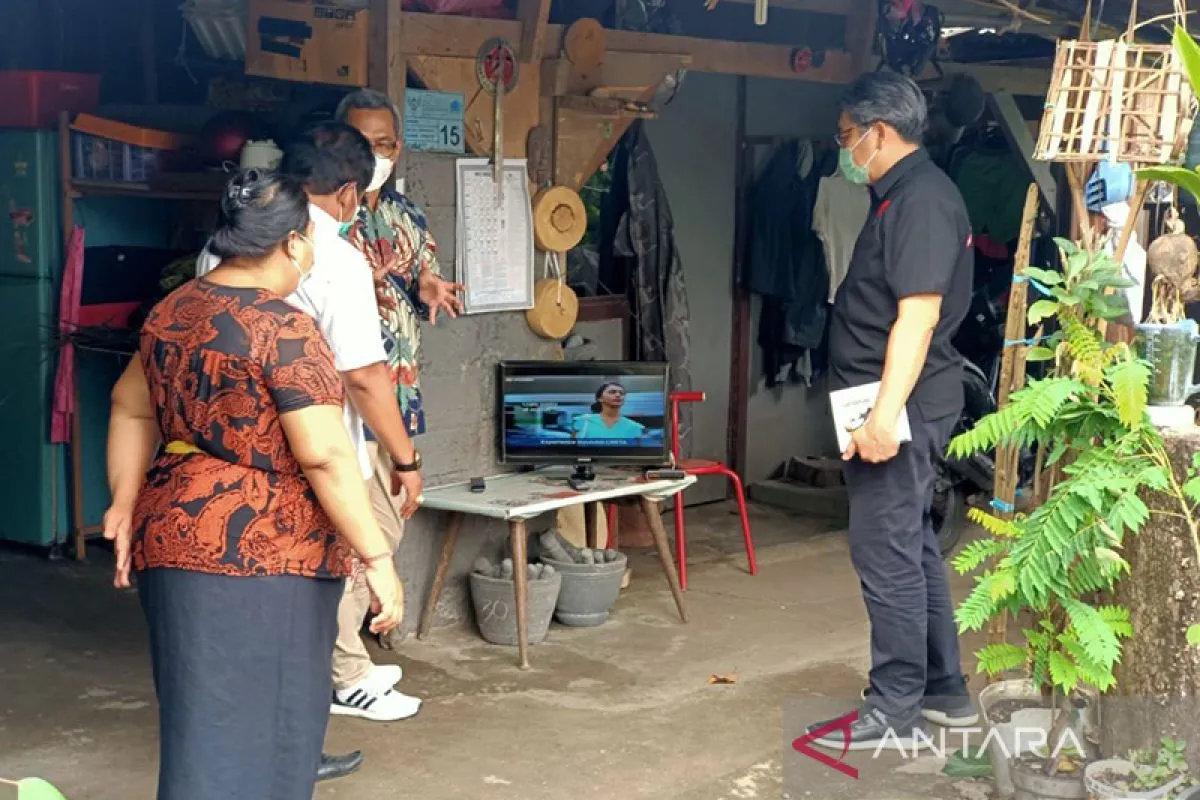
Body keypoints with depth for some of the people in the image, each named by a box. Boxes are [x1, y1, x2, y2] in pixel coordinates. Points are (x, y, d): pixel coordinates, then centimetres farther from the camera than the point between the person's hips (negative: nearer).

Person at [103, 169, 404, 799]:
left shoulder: (171, 312, 10)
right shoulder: (283, 330, -15)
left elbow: (131, 408, 20)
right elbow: (325, 457, -20)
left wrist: (127, 507, 24)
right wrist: (379, 559, -16)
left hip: (173, 533, 8)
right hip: (255, 550, -8)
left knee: (207, 718, 19)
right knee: (244, 730, -1)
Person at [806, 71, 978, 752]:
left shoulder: (921, 198, -15)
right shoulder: (903, 194, 16)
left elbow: (919, 315, -24)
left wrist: (885, 414, -28)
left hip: (901, 409, -11)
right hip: (891, 405, 11)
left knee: (888, 556, -5)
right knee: (914, 548, 16)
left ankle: (896, 714, 4)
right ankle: (946, 692, 27)